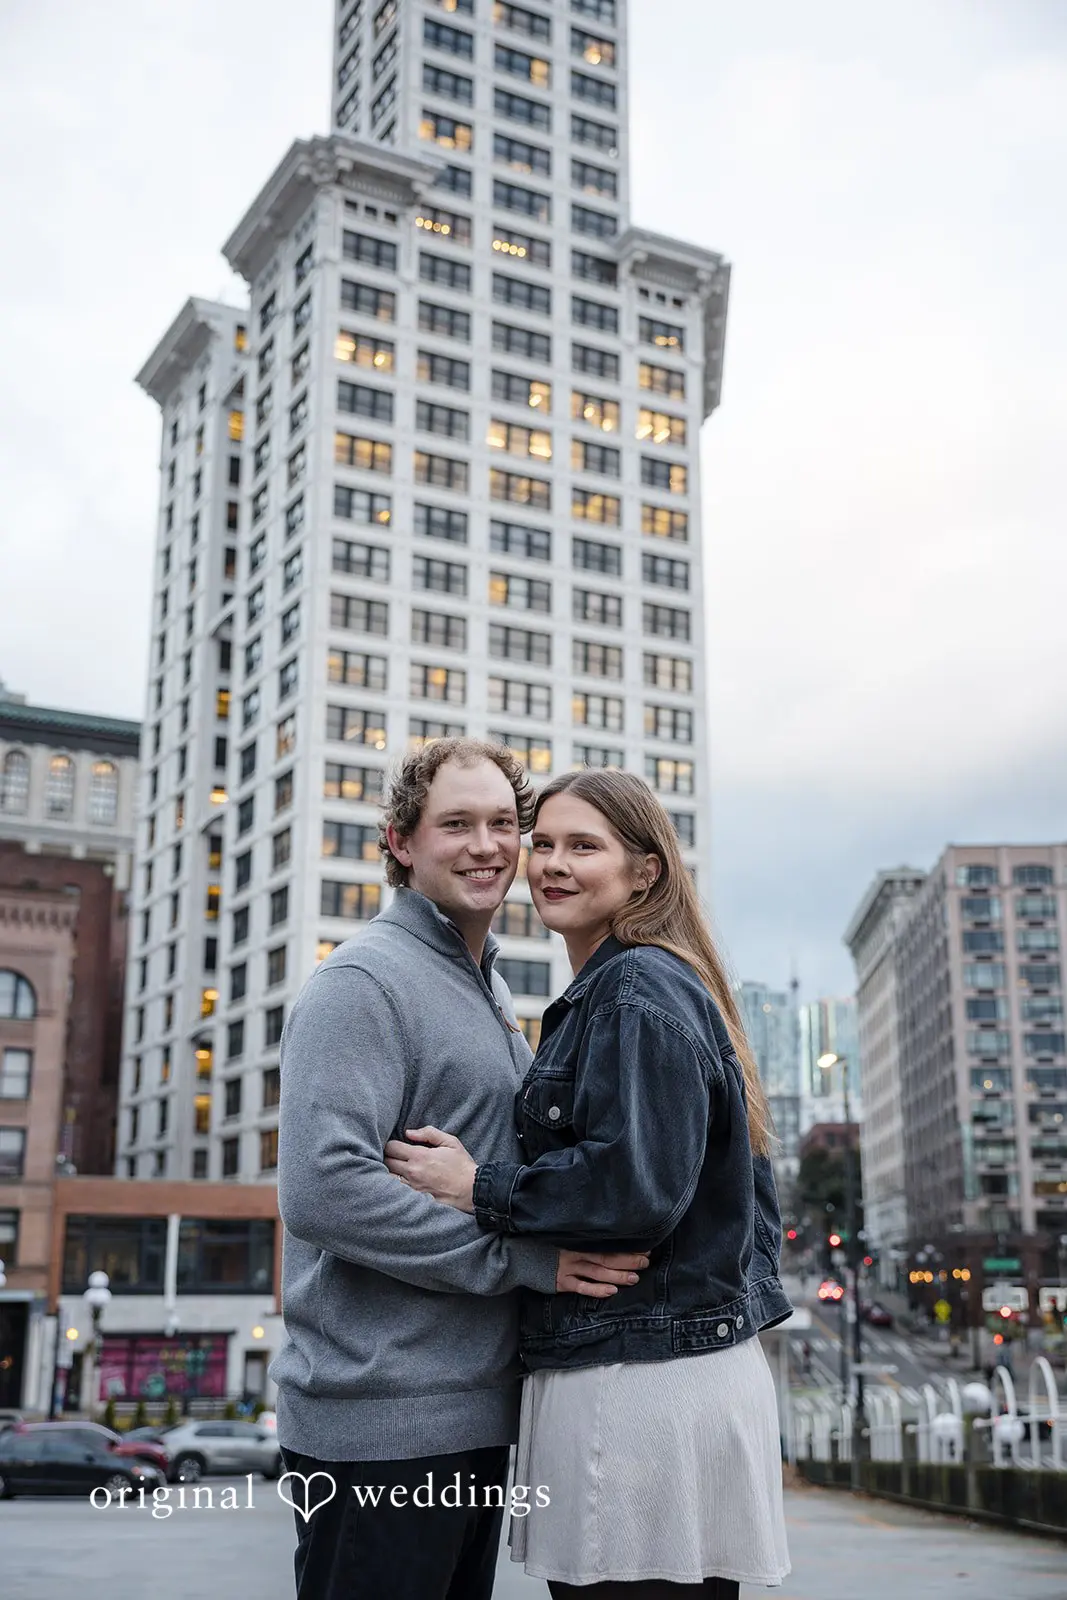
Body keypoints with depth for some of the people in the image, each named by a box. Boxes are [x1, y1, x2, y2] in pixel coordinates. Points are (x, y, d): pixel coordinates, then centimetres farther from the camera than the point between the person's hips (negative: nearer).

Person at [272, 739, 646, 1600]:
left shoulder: (490, 990, 16)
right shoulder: (365, 979, -13)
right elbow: (324, 1187, -24)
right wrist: (523, 1256, -21)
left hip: (478, 1413, 9)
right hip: (381, 1425, -9)